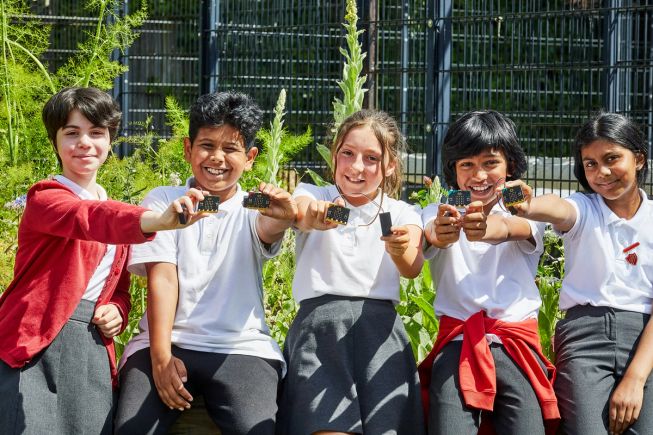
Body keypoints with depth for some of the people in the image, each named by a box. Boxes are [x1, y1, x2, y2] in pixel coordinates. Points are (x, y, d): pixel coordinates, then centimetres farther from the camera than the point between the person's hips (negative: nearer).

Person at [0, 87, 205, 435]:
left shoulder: (117, 214, 19)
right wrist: (157, 220, -45)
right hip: (33, 342, -6)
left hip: (91, 350, 6)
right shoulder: (44, 199, -4)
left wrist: (117, 312, 1)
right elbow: (86, 218, -27)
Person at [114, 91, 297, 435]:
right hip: (169, 342, 0)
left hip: (241, 348, 0)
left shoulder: (251, 211, 8)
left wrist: (282, 218, -44)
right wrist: (160, 355, -14)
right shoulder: (163, 200, 8)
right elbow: (162, 278, -2)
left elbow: (268, 230, -18)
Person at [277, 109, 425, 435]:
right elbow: (300, 211, -16)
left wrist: (401, 251, -32)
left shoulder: (402, 214, 13)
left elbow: (413, 268, -8)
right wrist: (311, 216, -41)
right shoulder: (314, 196, 10)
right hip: (319, 320, -2)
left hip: (378, 325, 2)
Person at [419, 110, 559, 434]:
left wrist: (494, 228, -40)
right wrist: (440, 235, -40)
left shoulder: (524, 214, 10)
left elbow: (519, 229, -15)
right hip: (457, 343, 0)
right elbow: (430, 237, -14)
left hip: (517, 344, 1)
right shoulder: (440, 214, 10)